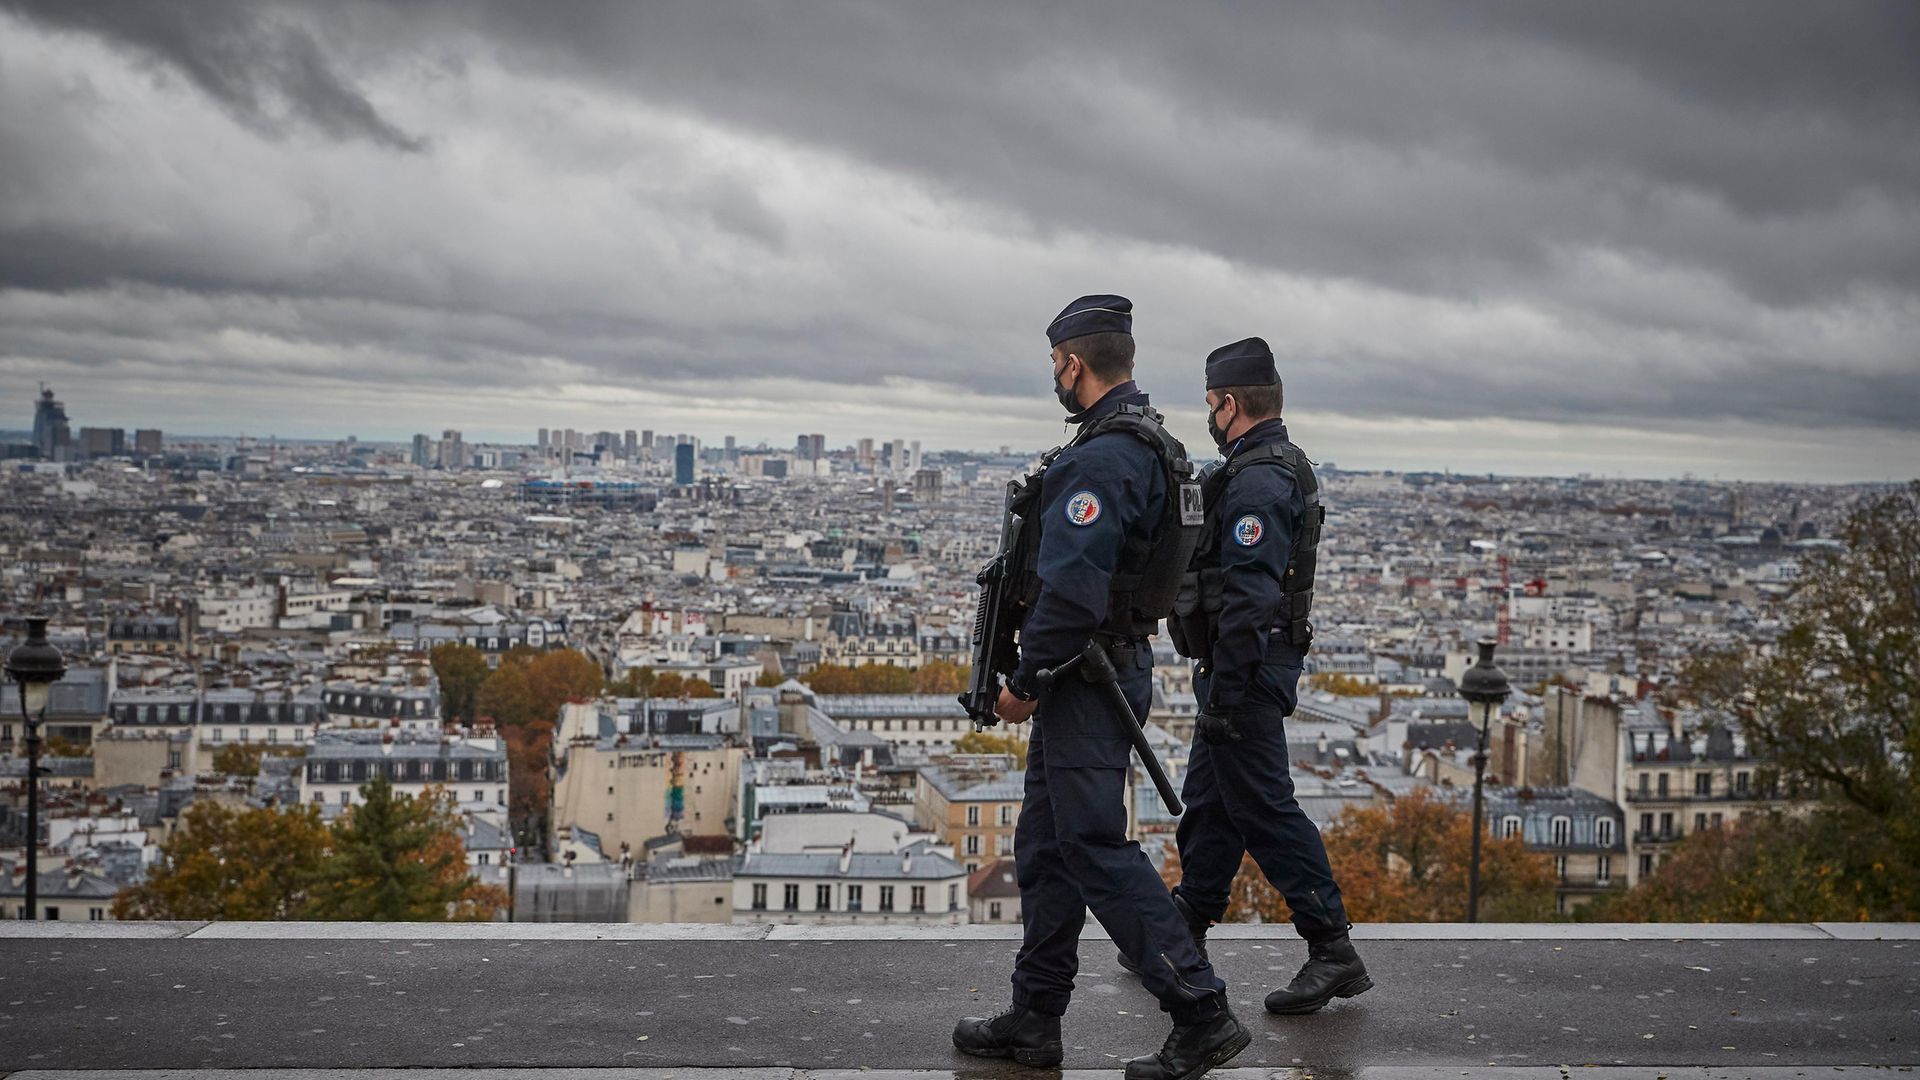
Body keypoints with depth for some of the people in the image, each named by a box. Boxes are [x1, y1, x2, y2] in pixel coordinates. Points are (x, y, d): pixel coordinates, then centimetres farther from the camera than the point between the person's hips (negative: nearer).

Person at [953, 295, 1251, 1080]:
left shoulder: (1102, 458, -20)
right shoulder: (1148, 445, 14)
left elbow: (1071, 589, -26)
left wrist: (1025, 681, -15)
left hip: (1086, 680, -11)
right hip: (1112, 664, 11)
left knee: (1097, 848, -7)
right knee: (1046, 844, 15)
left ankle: (1201, 1015, -4)